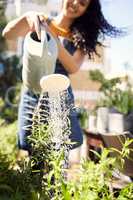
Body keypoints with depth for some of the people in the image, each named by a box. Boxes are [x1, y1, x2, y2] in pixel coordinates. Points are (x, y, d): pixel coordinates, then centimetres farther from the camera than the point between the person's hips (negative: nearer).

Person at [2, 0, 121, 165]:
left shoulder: (80, 37, 10)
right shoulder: (40, 24, 7)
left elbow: (73, 68, -6)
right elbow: (8, 34, -8)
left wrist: (55, 40, -20)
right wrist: (27, 16, -26)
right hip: (33, 95, 0)